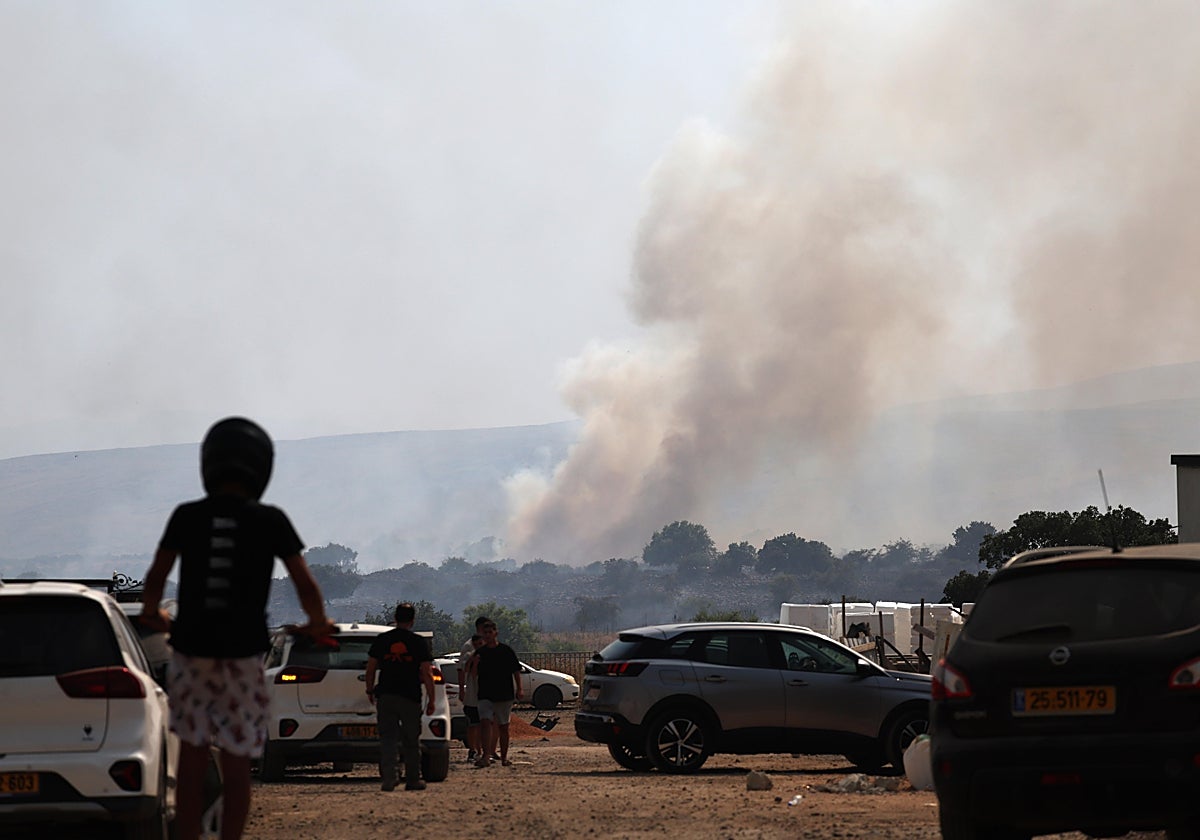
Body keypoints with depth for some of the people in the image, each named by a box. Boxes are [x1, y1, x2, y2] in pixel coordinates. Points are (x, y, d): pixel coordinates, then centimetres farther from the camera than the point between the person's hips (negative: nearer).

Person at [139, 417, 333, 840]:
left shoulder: (187, 516, -2)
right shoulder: (271, 522, -5)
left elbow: (155, 578, 3)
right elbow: (306, 586, 0)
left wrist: (151, 614, 25)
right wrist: (317, 624, 20)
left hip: (191, 650, 1)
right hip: (243, 654, -1)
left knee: (192, 758, 11)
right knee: (236, 766, 6)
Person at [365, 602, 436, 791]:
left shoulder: (381, 640, 4)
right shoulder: (418, 642, -2)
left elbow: (370, 668, 7)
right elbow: (427, 674, -4)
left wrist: (370, 691, 20)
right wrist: (431, 700, 1)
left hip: (385, 696, 1)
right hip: (410, 697, -1)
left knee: (387, 738, 2)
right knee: (411, 740, 8)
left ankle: (388, 778, -9)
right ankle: (412, 780, 12)